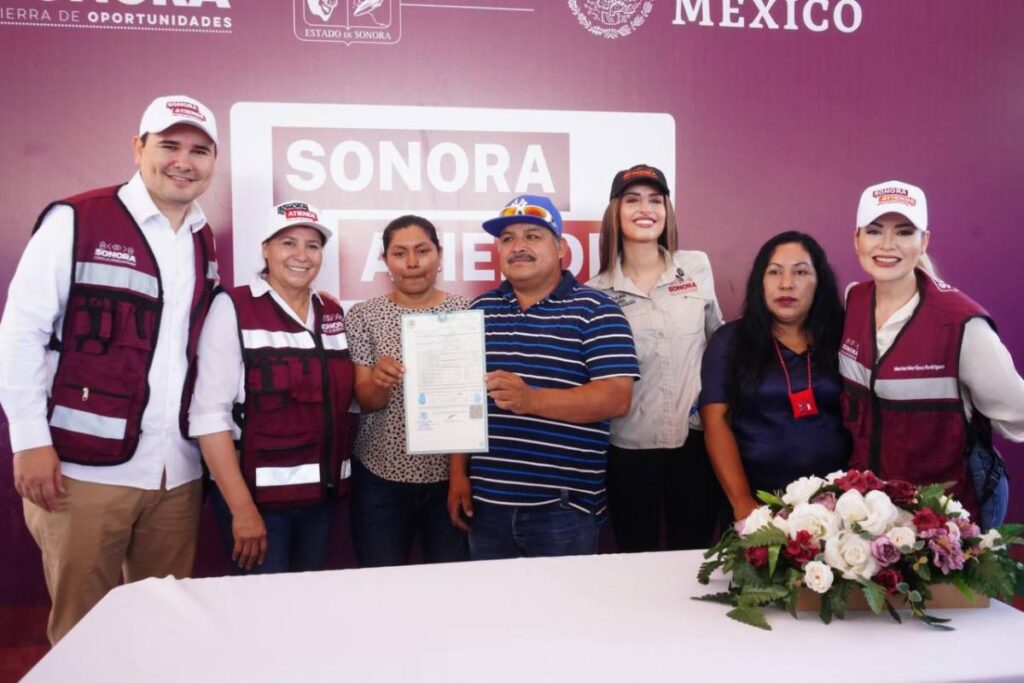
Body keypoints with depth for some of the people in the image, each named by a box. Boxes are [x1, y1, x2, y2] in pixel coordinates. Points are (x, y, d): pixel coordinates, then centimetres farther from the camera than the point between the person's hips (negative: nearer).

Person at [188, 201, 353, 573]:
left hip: (321, 493, 6)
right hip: (257, 493, -5)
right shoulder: (233, 308, -9)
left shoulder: (332, 313, 8)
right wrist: (242, 507, -17)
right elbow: (209, 414, -15)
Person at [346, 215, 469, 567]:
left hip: (451, 476, 0)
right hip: (380, 478, 0)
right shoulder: (364, 316, 0)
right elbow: (366, 402, -4)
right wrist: (379, 382, -26)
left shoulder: (465, 311, -1)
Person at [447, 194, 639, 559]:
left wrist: (530, 399, -26)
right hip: (487, 503, 4)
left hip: (563, 506, -4)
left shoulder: (594, 310, -6)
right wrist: (458, 474, 6)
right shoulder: (480, 309, 9)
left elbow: (617, 398, -15)